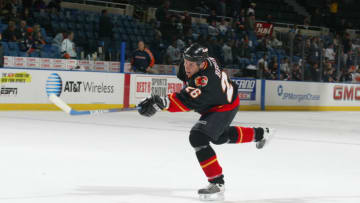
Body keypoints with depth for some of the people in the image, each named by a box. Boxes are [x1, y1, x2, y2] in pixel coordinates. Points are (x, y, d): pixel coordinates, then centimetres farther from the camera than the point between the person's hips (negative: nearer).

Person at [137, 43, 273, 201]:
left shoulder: (205, 80, -41)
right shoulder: (208, 61, -14)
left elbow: (186, 101, -52)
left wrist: (163, 102, -64)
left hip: (224, 108, -10)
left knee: (198, 137, -26)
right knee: (220, 136, 33)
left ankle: (217, 184, -23)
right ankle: (260, 134, 55)